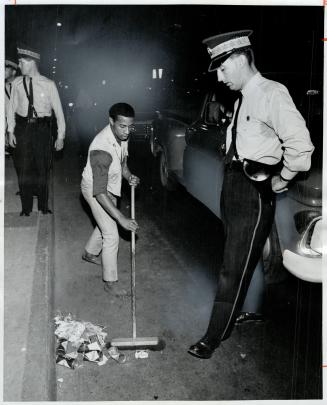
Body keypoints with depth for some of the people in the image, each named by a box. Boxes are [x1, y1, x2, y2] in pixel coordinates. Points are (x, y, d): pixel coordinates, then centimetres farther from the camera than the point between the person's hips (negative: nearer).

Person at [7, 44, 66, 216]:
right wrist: (11, 131, 0)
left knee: (42, 168, 7)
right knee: (23, 169, 4)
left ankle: (43, 207, 23)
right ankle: (26, 209, 17)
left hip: (42, 128, -2)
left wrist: (60, 136, -4)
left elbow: (58, 110, -2)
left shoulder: (48, 84, -5)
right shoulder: (17, 83, 3)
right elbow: (12, 107, 8)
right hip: (22, 128, 2)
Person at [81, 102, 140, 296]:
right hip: (95, 189, -8)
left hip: (110, 185, 8)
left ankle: (90, 253, 53)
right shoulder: (102, 149, -40)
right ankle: (110, 282, 9)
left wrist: (128, 175, -13)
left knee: (106, 223, 26)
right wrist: (121, 218, -42)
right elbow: (99, 193, -40)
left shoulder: (123, 135, -14)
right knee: (111, 235, -6)